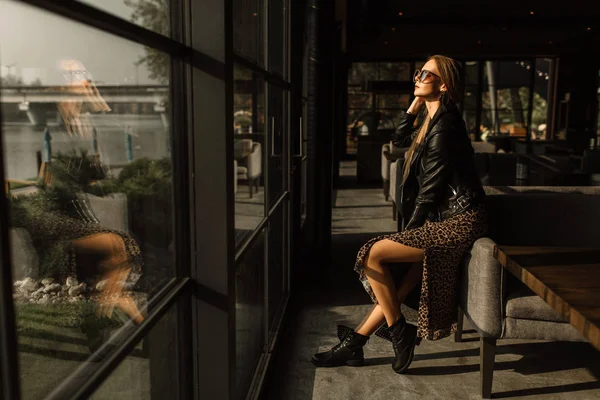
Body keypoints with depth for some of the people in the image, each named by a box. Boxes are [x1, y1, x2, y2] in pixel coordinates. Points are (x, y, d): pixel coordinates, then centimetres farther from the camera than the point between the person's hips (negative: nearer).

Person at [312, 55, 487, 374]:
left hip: (457, 222, -10)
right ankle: (353, 344, 13)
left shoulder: (444, 125, -15)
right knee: (402, 285, 7)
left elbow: (430, 189, -15)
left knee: (374, 254, -12)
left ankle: (399, 334, 1)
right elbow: (400, 140, 30)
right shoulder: (433, 120, 15)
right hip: (446, 219, 10)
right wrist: (416, 104, 18)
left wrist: (410, 228, -5)